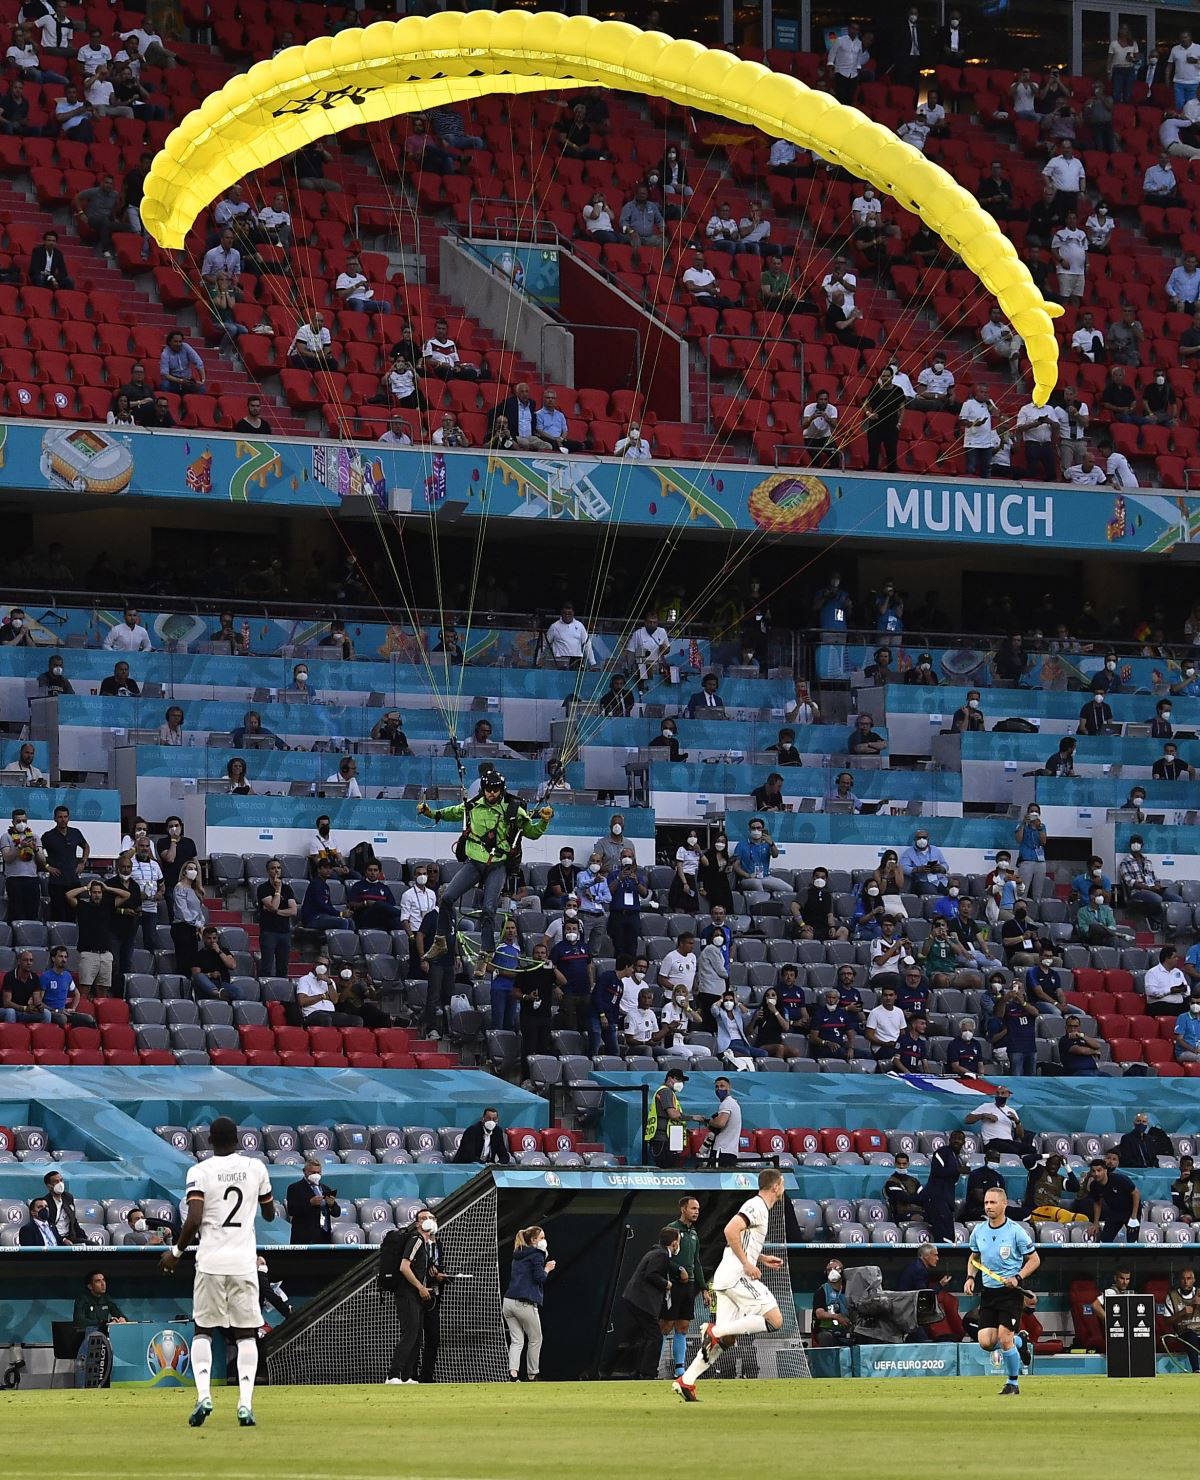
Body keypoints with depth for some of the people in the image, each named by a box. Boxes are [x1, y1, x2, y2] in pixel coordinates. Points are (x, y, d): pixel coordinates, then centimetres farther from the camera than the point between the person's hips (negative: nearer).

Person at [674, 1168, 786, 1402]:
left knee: (726, 1338, 7)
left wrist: (763, 1259, 26)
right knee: (774, 1320, -13)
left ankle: (685, 1382, 1)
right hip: (737, 1276, -10)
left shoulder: (757, 1207, 22)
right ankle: (715, 1331, -16)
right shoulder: (757, 1207, -9)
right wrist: (747, 1264, -19)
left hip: (725, 1278, 10)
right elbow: (730, 1230, -22)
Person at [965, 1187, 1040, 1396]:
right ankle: (1015, 1343, 27)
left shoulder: (1015, 1231, -9)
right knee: (985, 1343, -5)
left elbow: (1034, 1259, -2)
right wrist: (970, 1277, 3)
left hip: (1010, 1291, -5)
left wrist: (1017, 1278, -16)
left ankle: (1013, 1383, 4)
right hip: (988, 1291, 5)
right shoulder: (978, 1231, 5)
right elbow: (974, 1258, 22)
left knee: (1005, 1338, -14)